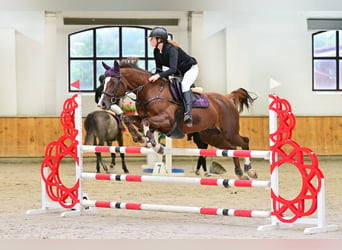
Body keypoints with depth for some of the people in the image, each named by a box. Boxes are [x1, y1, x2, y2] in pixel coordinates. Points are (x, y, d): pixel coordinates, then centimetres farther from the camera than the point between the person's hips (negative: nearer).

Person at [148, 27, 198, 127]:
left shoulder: (171, 49, -31)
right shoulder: (156, 52, -6)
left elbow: (173, 69, -40)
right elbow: (159, 70, 0)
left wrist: (159, 75, -50)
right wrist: (152, 77, -19)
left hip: (191, 69, -10)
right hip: (179, 72, 10)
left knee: (184, 84, -33)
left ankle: (188, 114, -45)